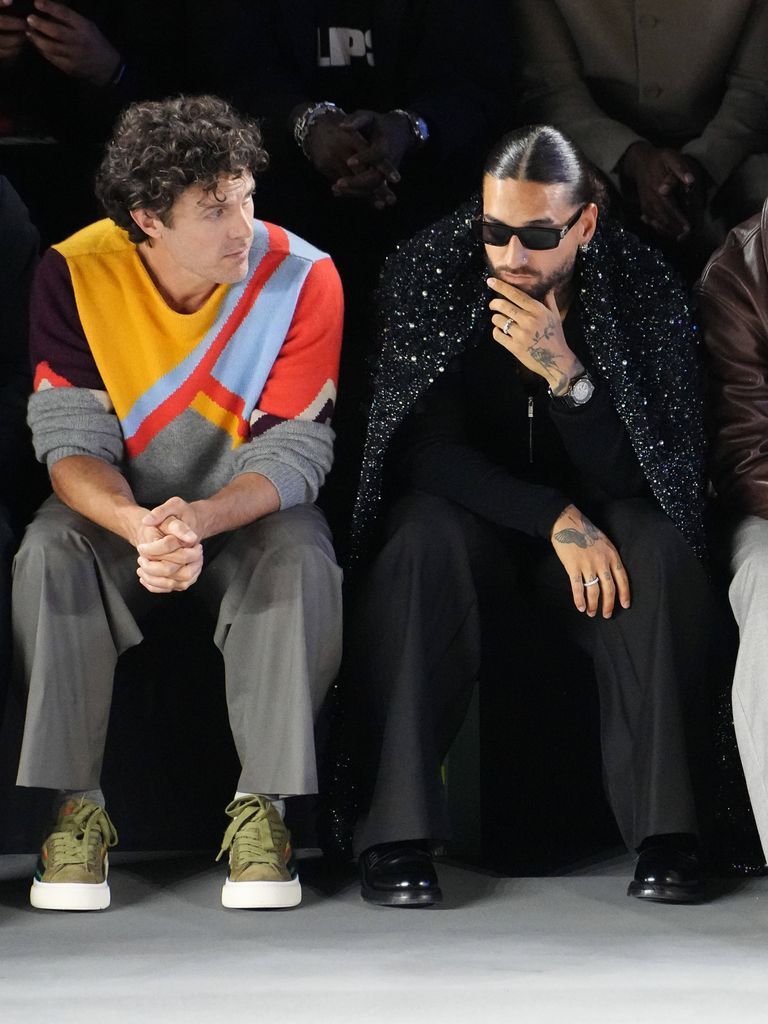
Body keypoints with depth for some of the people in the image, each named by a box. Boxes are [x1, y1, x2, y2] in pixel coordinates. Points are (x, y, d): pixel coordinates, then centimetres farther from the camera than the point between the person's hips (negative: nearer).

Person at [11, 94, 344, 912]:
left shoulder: (301, 278, -17)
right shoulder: (75, 274, -15)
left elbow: (292, 450, -18)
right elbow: (71, 442, -17)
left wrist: (201, 519, -39)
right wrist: (141, 527, -39)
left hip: (249, 512, 0)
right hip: (119, 512, 1)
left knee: (303, 560, -32)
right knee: (48, 553, -30)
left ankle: (264, 804, -23)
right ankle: (73, 806, -22)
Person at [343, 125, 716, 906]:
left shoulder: (643, 288, -13)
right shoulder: (428, 274, -14)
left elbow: (633, 478, -16)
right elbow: (428, 453, -15)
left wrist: (565, 373, -32)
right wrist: (556, 520, -28)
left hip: (591, 525, 1)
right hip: (472, 517, -1)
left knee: (663, 552, -32)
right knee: (422, 546, -35)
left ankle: (666, 832, -28)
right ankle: (395, 833, -34)